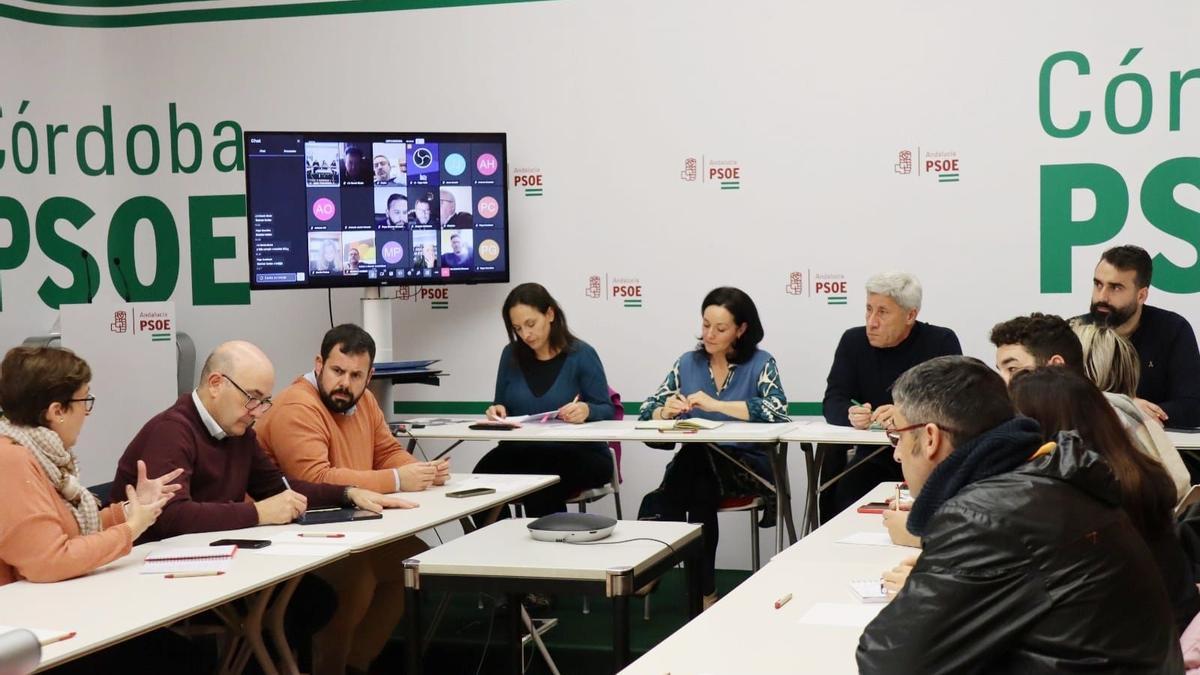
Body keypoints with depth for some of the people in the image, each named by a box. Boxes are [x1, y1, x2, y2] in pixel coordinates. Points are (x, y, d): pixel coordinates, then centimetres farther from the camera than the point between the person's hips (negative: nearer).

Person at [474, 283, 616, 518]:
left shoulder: (581, 355, -3)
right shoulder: (511, 355, 10)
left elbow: (607, 411, -3)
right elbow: (501, 406, 20)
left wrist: (587, 410, -25)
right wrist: (496, 410, -4)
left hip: (579, 455, -4)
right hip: (522, 454, 4)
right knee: (484, 474, -29)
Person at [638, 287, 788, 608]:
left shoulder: (760, 364, 3)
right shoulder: (688, 363, 14)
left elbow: (777, 410, -16)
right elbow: (648, 410, 12)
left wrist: (716, 405, -21)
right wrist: (665, 411, -13)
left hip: (747, 465, -2)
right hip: (695, 464, 2)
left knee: (696, 458, -33)